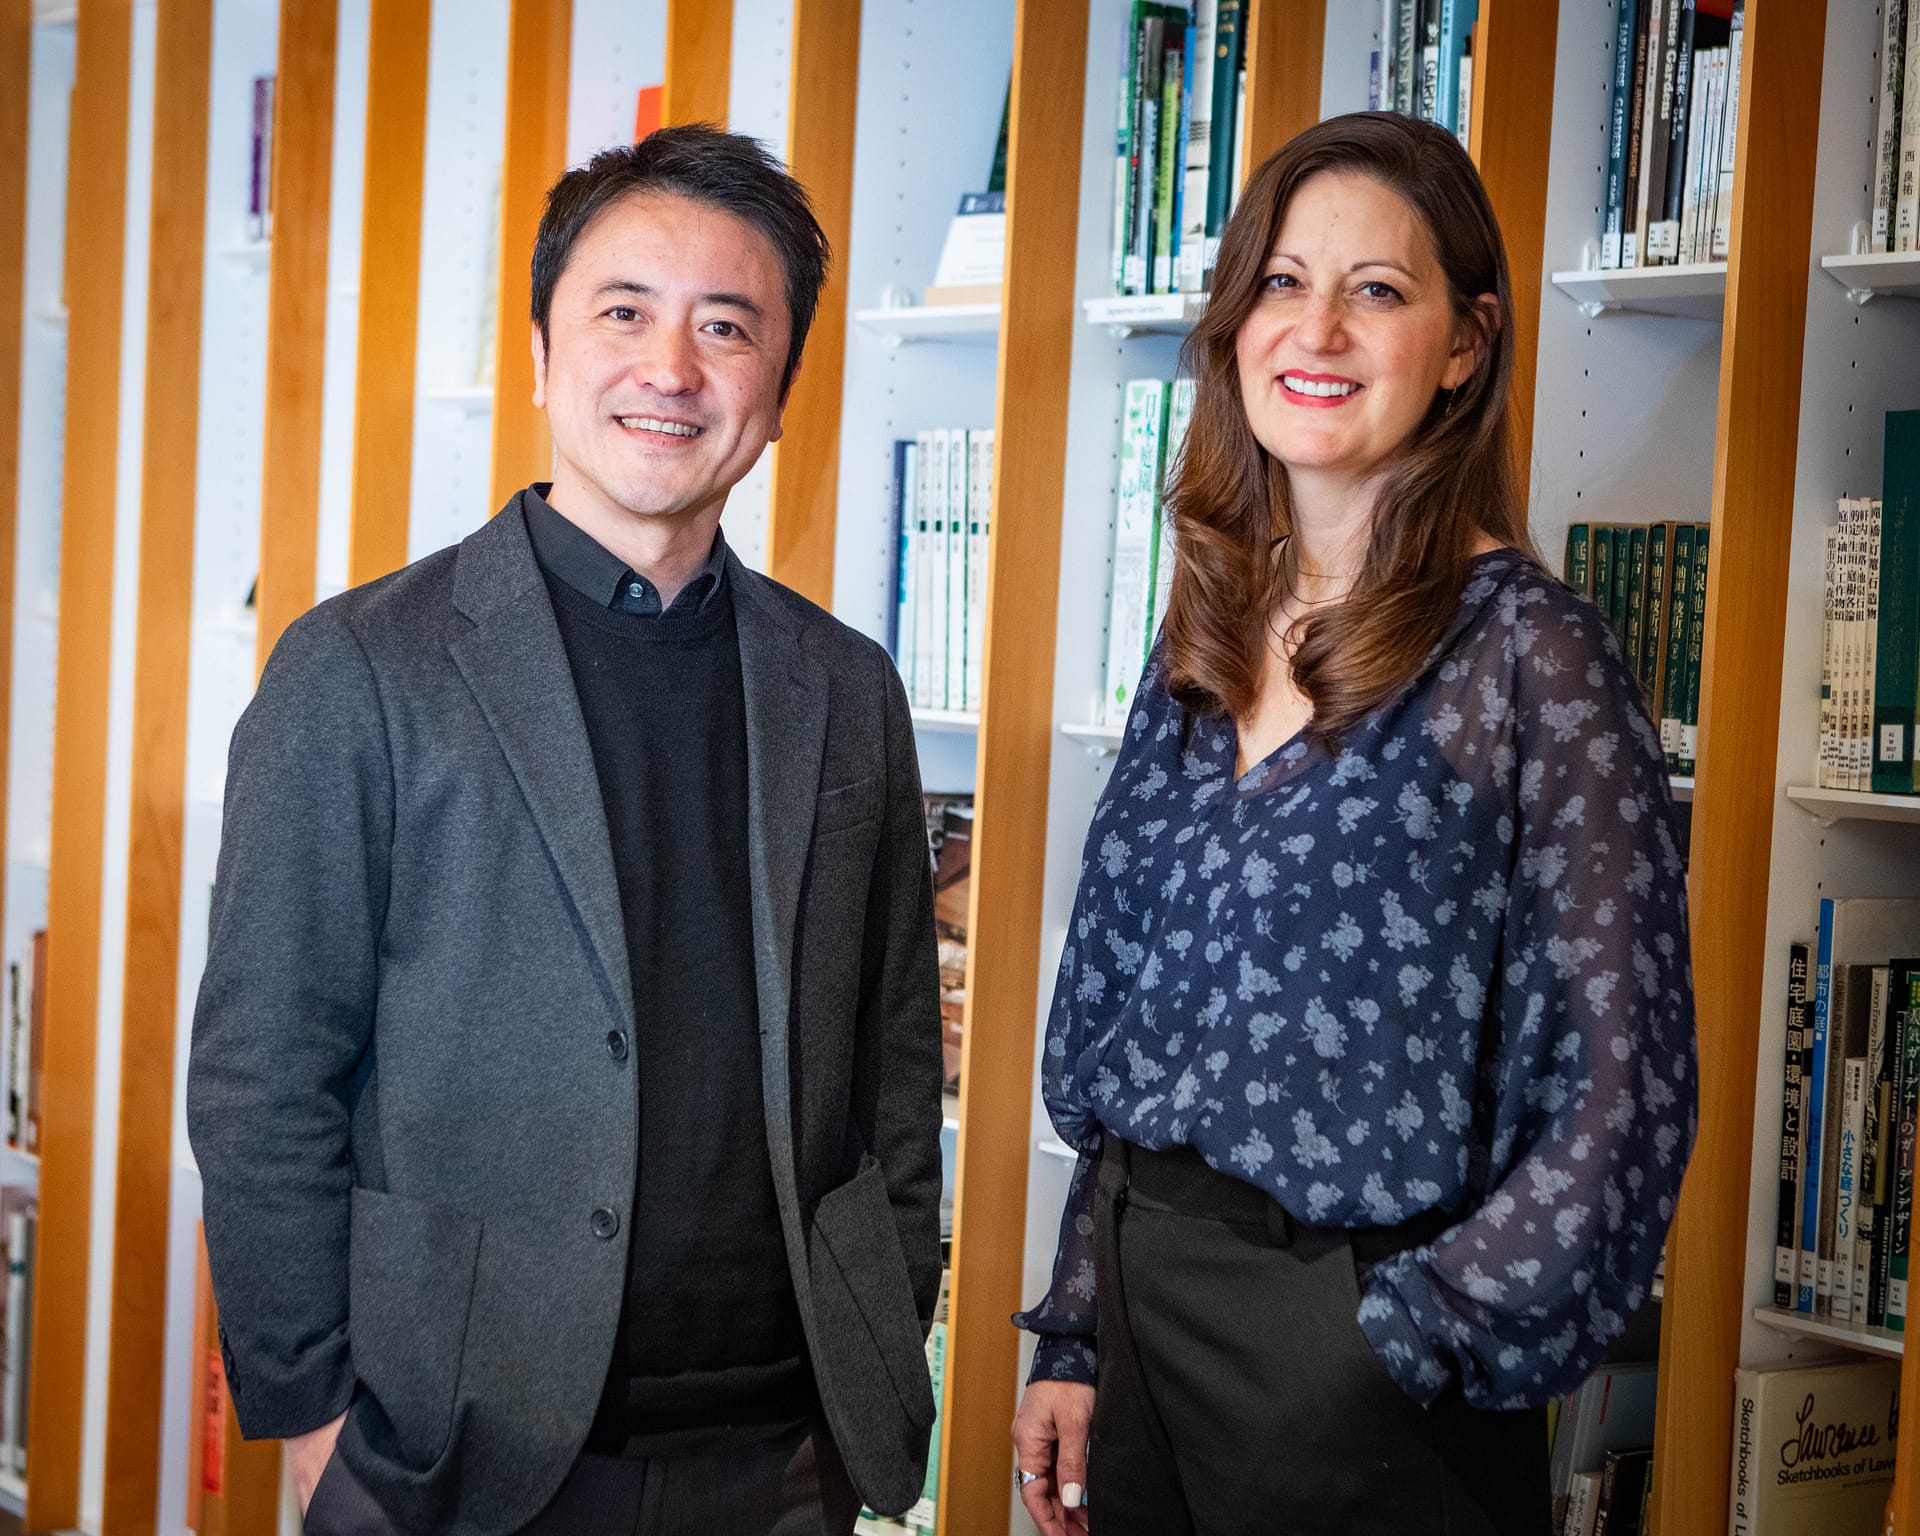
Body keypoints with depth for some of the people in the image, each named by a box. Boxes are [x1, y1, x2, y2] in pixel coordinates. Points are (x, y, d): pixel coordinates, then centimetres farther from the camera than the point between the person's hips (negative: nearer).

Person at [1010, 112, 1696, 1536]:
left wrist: (1413, 1339, -13)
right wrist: (1075, 1338, 9)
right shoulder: (1208, 639, 6)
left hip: (1353, 1364, -6)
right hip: (1143, 1302, 6)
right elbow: (1130, 1020, 11)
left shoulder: (1524, 650, -12)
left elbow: (1620, 1098, -13)